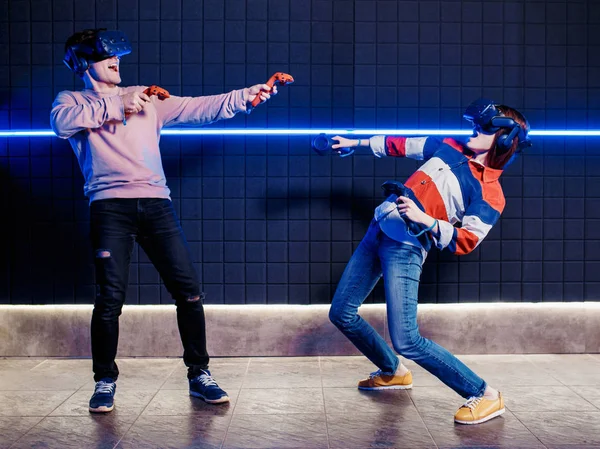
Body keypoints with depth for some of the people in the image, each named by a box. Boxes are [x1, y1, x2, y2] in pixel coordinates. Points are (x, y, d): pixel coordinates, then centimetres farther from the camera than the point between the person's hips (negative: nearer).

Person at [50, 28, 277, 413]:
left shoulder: (146, 98, 20)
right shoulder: (73, 101, 14)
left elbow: (200, 108, 11)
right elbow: (61, 122, -11)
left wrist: (247, 96, 0)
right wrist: (115, 105, -7)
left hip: (156, 204, 3)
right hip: (111, 207, -2)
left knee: (189, 290, -3)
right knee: (110, 297, -7)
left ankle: (199, 375, 11)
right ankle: (105, 381, 12)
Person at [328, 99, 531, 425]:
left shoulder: (489, 194, -10)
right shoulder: (450, 148, 9)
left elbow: (464, 243, -14)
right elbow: (401, 145, 20)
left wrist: (424, 219, -26)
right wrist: (355, 142, 23)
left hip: (405, 249, -8)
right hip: (378, 231, 8)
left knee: (406, 341, -18)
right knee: (341, 314, 13)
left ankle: (484, 396, -4)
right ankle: (392, 373, 34)